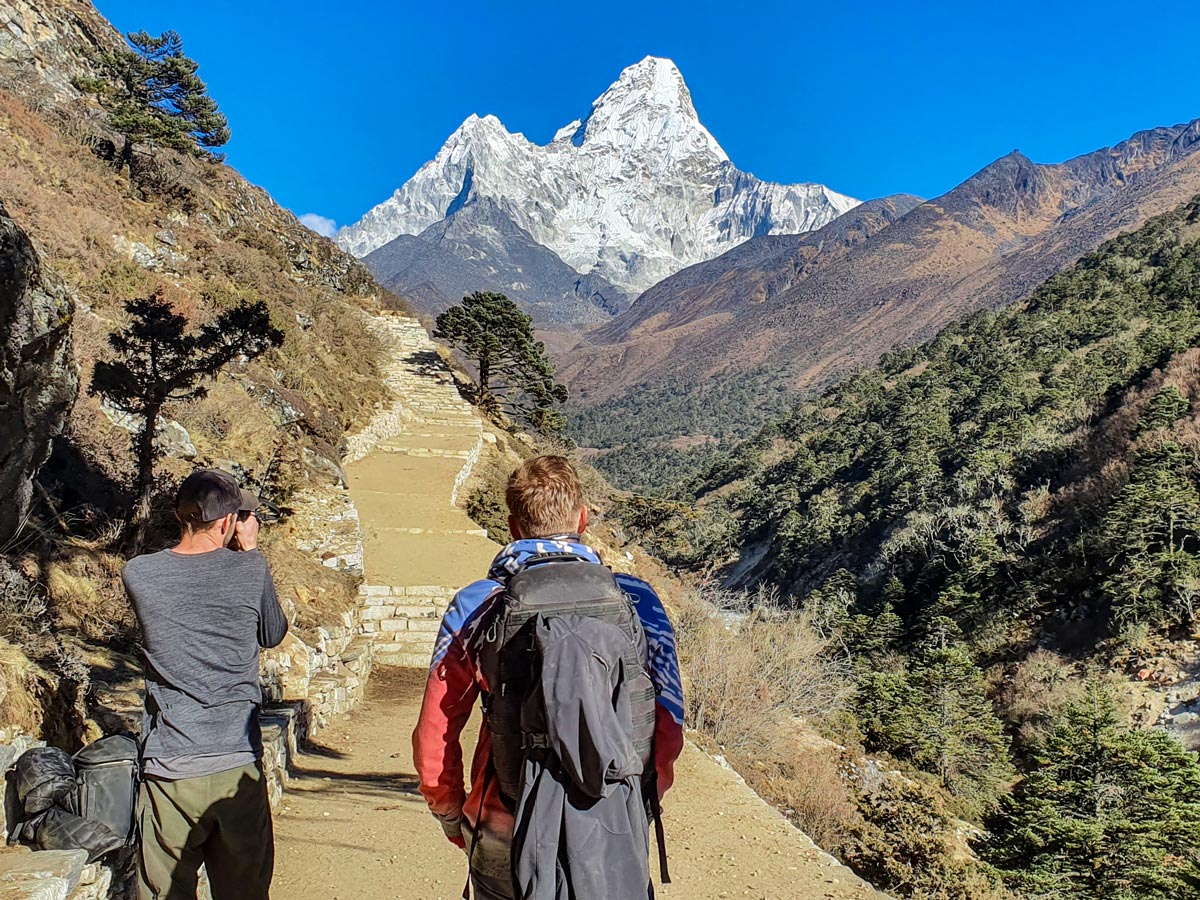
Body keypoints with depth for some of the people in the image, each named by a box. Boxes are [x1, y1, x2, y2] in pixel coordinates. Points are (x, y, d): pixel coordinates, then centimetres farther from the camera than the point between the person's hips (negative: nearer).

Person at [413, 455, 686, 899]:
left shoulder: (475, 606, -5)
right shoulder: (635, 601, -5)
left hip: (505, 838, 0)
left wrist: (452, 820, 16)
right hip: (614, 840, 0)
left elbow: (432, 738, -1)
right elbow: (667, 733, -3)